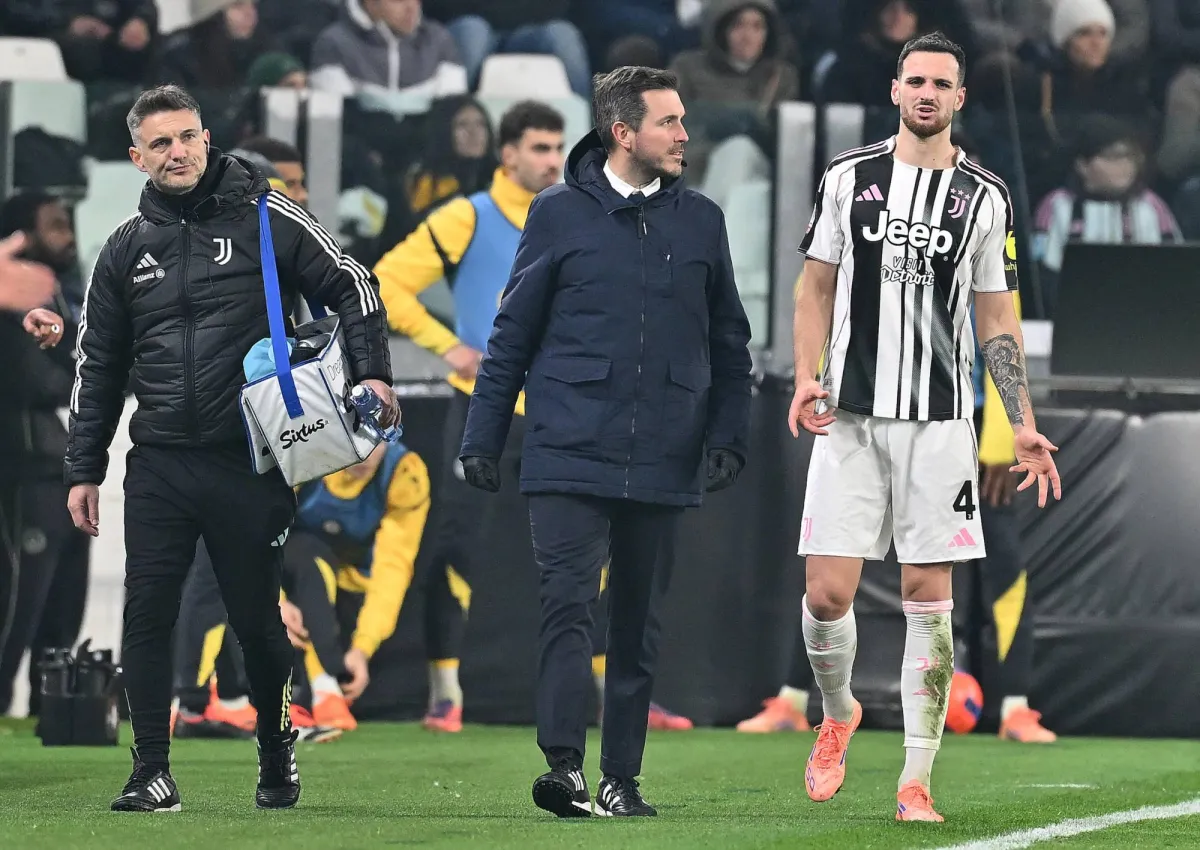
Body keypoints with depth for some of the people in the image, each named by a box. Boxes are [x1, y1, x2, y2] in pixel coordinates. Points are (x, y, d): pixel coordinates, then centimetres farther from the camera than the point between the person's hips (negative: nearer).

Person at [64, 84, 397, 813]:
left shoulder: (266, 219, 0)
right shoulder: (129, 247, 10)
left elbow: (351, 286, 4)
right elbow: (98, 364, 15)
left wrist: (371, 371, -10)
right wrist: (84, 468, 12)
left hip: (249, 463, -3)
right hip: (158, 466, 3)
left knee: (258, 619, 5)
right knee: (148, 616, -5)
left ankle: (279, 760, 25)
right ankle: (153, 774, 0)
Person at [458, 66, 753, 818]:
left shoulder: (701, 221, 9)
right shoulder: (560, 215, 1)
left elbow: (729, 343, 15)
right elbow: (513, 333, 6)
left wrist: (728, 437, 8)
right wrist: (483, 437, 4)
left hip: (663, 465, 3)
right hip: (571, 453, -3)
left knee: (639, 622, 7)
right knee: (568, 606, -12)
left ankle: (623, 777, 13)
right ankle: (565, 766, -17)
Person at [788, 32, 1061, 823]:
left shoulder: (984, 196, 4)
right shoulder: (849, 178, 5)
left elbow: (997, 317, 8)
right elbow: (817, 286, 12)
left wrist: (1023, 424, 2)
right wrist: (807, 377, -3)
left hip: (938, 422, 0)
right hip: (851, 415, 0)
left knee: (929, 599, -1)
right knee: (827, 592, -7)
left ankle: (917, 781, 4)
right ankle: (838, 714, 24)